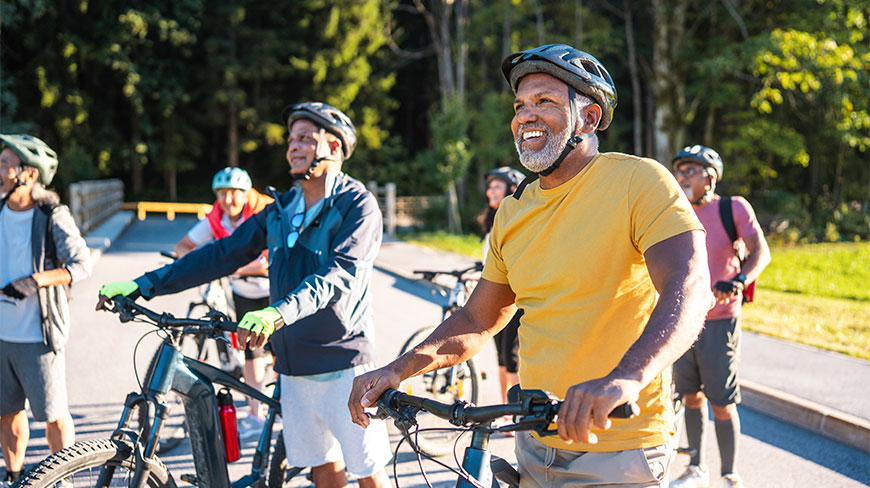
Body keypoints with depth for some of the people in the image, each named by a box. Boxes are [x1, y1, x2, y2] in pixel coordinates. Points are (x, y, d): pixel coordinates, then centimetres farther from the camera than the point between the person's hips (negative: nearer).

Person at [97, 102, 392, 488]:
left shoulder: (357, 205, -9)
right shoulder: (282, 209, 12)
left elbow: (340, 274, -25)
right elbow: (222, 255, 9)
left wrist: (279, 314, -42)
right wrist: (142, 286, 1)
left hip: (343, 365, -6)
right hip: (294, 366, 6)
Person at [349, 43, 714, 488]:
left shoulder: (637, 181, -11)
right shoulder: (514, 210, 8)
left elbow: (688, 287, -25)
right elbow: (477, 320, 15)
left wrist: (626, 377, -42)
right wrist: (400, 369, -1)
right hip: (535, 446, 6)